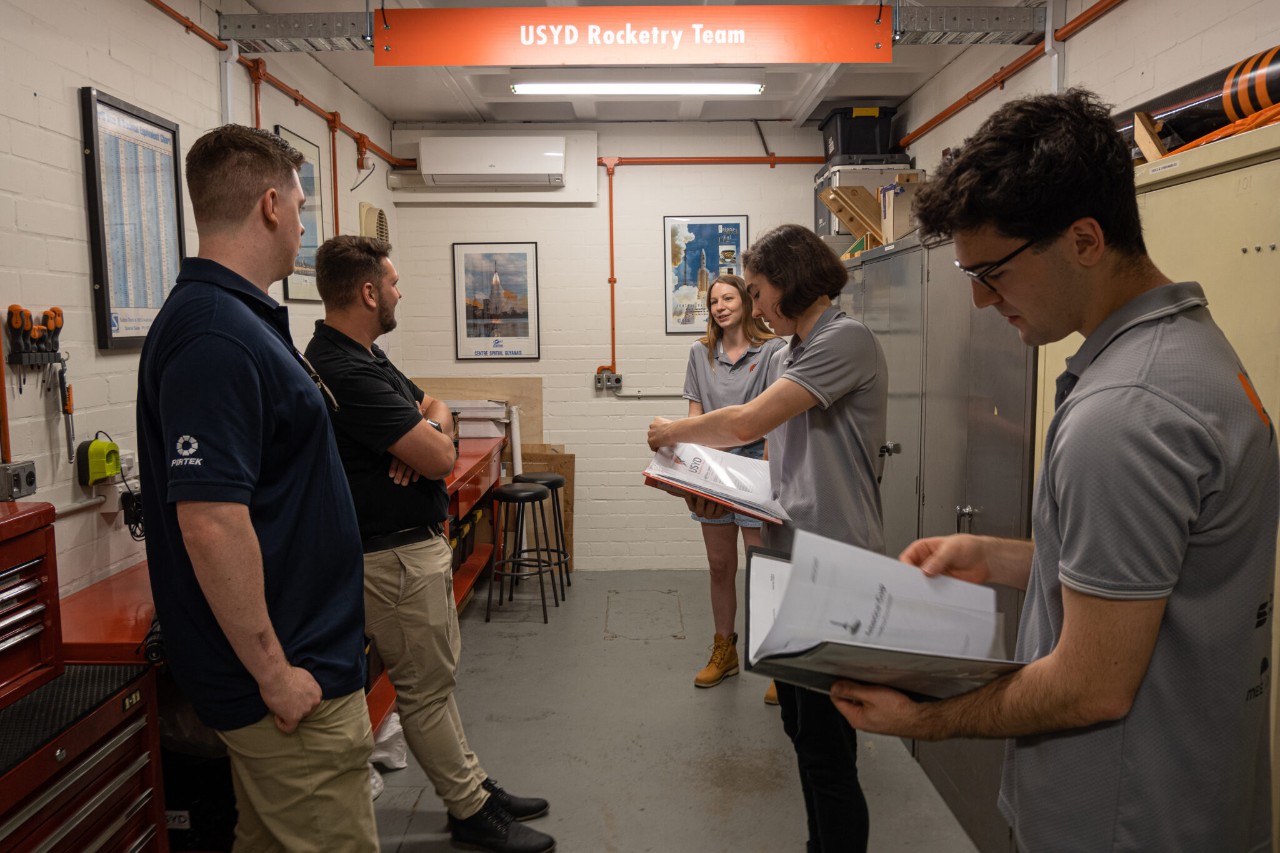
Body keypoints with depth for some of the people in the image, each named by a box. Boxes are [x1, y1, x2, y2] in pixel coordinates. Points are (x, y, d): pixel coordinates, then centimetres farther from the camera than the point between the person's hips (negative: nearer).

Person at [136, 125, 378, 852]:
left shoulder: (234, 317, 10)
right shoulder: (215, 334, -22)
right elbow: (210, 523, -27)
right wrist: (274, 674, -20)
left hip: (298, 655, 10)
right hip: (292, 680, -10)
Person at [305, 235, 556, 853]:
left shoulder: (365, 356, 9)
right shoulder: (345, 373, -25)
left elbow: (434, 407, 13)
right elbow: (440, 458, -25)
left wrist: (422, 431, -10)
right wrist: (430, 434, -2)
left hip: (420, 544, 10)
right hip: (393, 555, -10)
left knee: (437, 676, 19)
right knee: (426, 688, 4)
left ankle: (473, 787, 33)